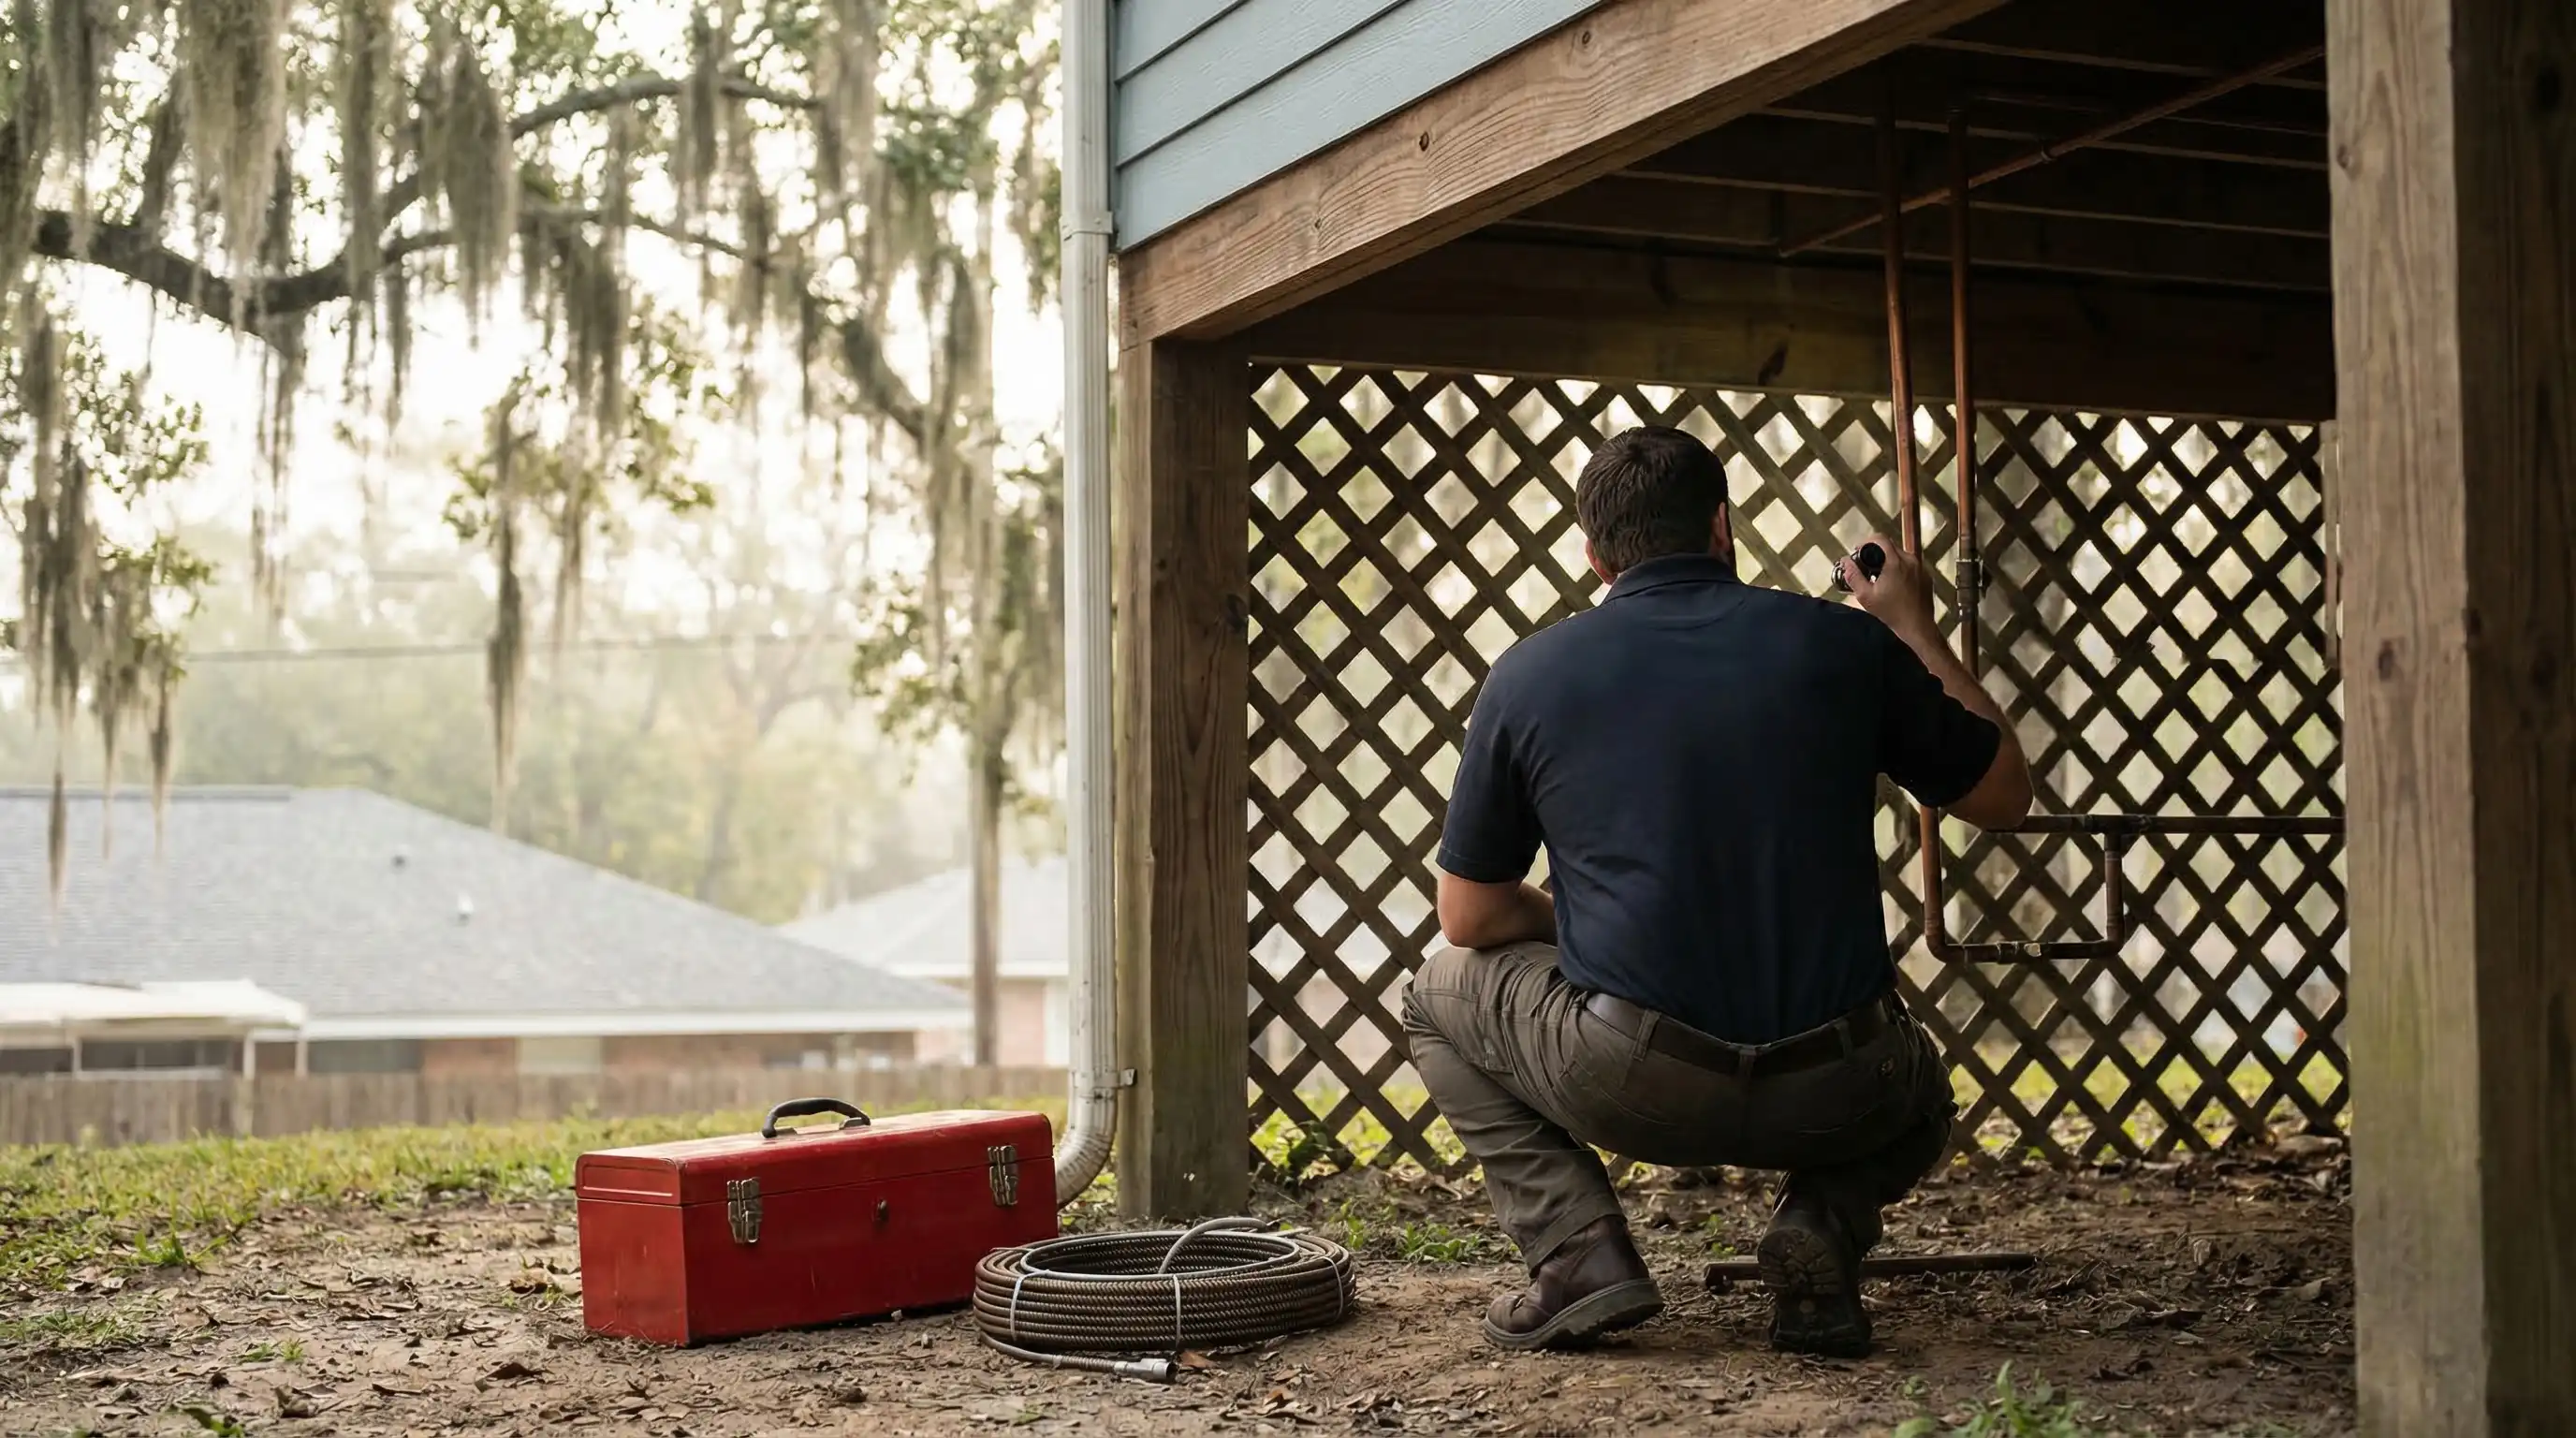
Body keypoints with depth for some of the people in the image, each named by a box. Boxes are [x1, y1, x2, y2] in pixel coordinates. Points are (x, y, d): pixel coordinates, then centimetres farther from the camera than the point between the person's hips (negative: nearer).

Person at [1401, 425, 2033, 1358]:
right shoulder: (1843, 643, 2)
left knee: (1445, 992, 27)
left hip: (1630, 1086, -2)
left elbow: (1470, 917, 11)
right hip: (1834, 1096, 2)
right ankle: (1821, 1227, 4)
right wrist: (1915, 631, 28)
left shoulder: (1530, 675, 1)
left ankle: (1576, 1246, 7)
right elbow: (2004, 794, 17)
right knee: (1915, 1098, 38)